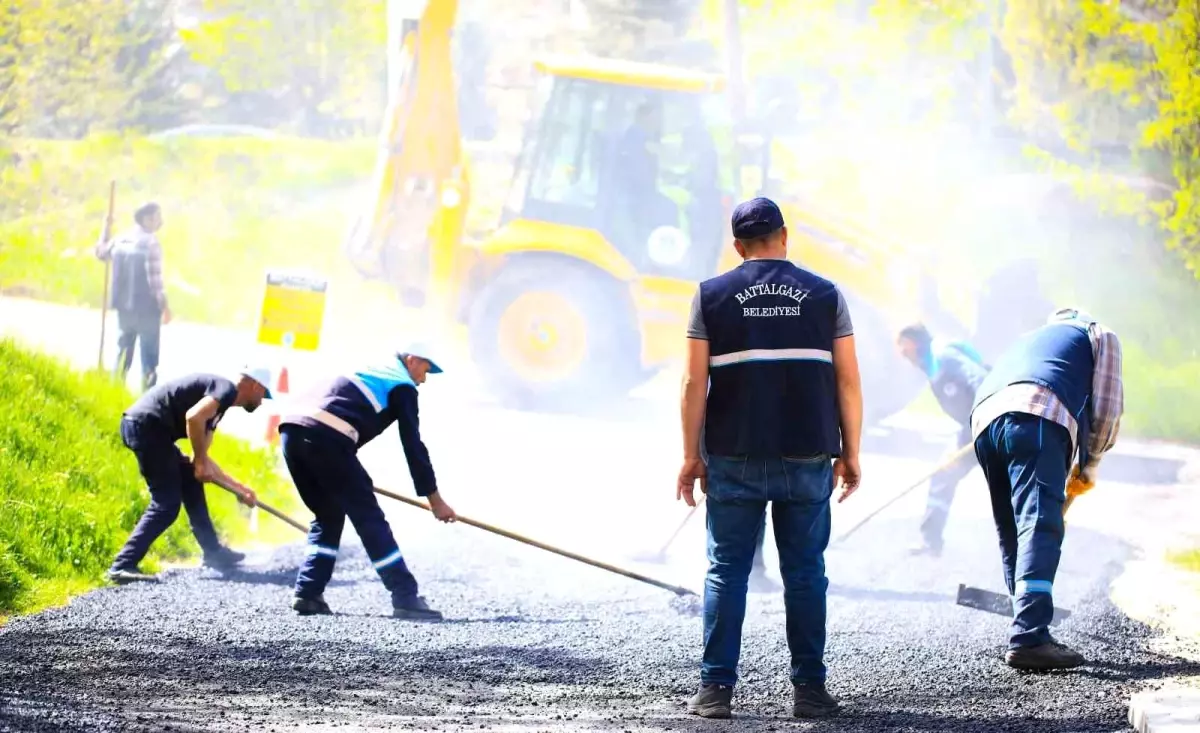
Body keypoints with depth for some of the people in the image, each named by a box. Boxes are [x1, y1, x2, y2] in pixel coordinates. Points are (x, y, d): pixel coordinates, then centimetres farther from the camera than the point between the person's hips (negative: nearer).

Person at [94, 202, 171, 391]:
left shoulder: (120, 241, 4)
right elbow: (155, 279, -18)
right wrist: (165, 306, -10)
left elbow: (101, 252, 23)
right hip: (147, 308, -6)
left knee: (124, 351, 17)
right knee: (149, 354, 0)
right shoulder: (151, 244, -16)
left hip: (124, 307, 6)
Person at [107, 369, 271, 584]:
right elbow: (193, 417, -21)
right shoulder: (227, 389, -2)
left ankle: (213, 552, 31)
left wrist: (239, 488, 34)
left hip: (138, 425, 10)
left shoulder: (217, 403, 26)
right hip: (146, 423, -10)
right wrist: (200, 461, -11)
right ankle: (122, 566, -16)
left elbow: (201, 461, 29)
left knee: (190, 482, 22)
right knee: (166, 505, -10)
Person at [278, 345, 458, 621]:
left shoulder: (365, 372, 36)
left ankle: (308, 594, 15)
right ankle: (405, 598, -5)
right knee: (370, 520, -2)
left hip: (290, 429, 8)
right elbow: (413, 445, 8)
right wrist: (434, 498, 11)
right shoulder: (402, 386, 13)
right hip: (327, 439, -8)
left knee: (328, 517, 22)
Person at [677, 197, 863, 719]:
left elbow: (694, 382, -1)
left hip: (734, 460, 0)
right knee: (805, 573, 6)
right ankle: (809, 689, 5)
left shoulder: (713, 295, 3)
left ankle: (716, 688, -2)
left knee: (726, 570, 4)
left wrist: (691, 455, 4)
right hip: (808, 459, 0)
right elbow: (848, 382, 2)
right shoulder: (825, 295, 5)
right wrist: (850, 454, 9)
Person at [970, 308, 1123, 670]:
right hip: (1037, 418, -6)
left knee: (1012, 535, 14)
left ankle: (1029, 636, 12)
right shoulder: (1100, 336, 27)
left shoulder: (1033, 338, 43)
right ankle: (1029, 638, -29)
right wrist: (1090, 463, 27)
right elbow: (1107, 407, 13)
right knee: (1039, 527, -16)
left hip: (984, 420, 6)